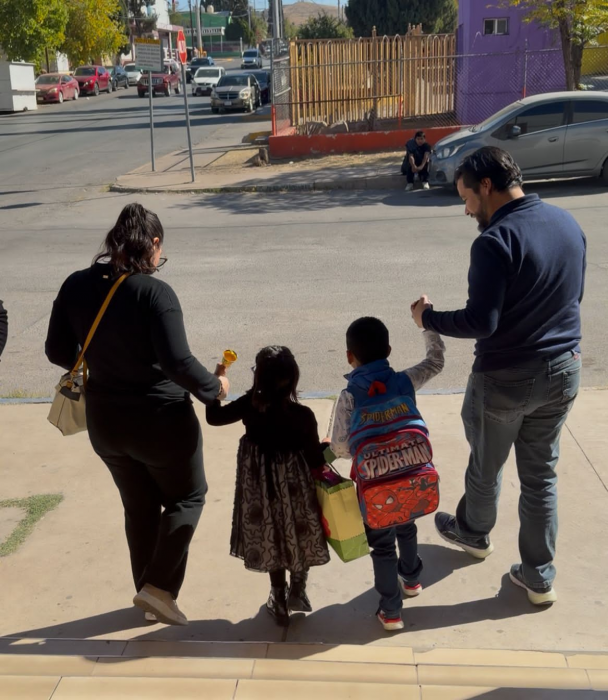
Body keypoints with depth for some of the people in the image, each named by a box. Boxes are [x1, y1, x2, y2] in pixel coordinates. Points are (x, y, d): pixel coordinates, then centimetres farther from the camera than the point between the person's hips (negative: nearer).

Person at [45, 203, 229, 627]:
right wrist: (213, 387, -9)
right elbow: (178, 362, -27)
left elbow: (58, 351, 4)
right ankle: (159, 587, 10)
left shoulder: (76, 286, -4)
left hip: (105, 422, 6)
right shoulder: (155, 292, -22)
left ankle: (148, 594, 36)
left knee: (139, 508, 23)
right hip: (161, 421, -6)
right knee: (188, 497, 19)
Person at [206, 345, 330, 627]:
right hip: (294, 488, -2)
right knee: (299, 536, 23)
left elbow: (214, 417, -2)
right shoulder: (303, 415, -22)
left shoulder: (249, 405, -17)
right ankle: (297, 592, 36)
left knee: (270, 539, 20)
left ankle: (279, 602, 32)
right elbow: (315, 459, -13)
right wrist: (324, 449, 7)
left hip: (260, 488, 2)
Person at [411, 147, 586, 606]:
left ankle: (475, 534, 45)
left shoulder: (496, 240, -22)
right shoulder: (568, 223, 3)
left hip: (506, 378, -6)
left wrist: (429, 317, -9)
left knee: (486, 466, 20)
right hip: (564, 370, 6)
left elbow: (481, 323, -24)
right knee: (541, 473, 17)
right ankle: (539, 577, 26)